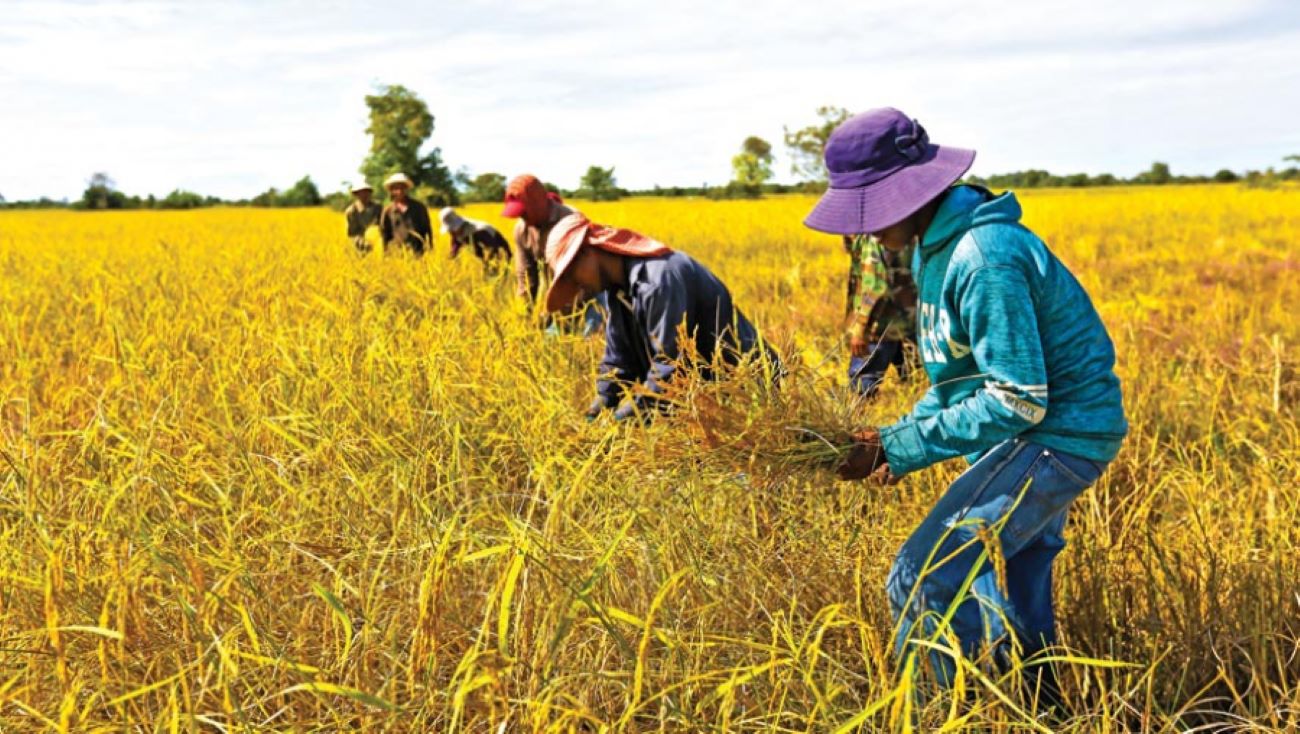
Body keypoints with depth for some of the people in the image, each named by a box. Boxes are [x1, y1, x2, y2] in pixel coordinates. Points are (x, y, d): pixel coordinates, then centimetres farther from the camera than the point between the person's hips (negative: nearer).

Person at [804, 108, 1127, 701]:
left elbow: (1018, 402, -25)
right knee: (1013, 601, 20)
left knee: (923, 581, -14)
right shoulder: (936, 246, 7)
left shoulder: (982, 258, -25)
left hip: (1056, 434, -10)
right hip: (1038, 430, 10)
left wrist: (903, 446, -23)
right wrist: (903, 436, 3)